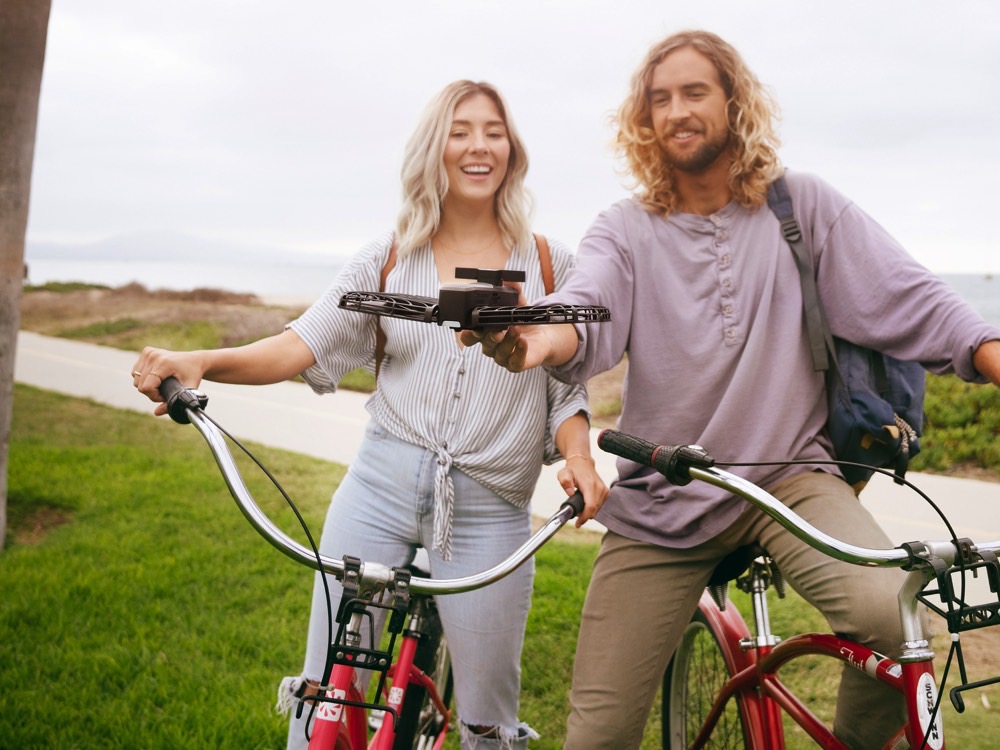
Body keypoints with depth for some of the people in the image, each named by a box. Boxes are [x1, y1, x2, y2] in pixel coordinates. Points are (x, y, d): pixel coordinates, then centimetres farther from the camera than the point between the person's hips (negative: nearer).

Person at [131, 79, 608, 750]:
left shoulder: (549, 266, 5)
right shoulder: (390, 259, 7)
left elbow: (568, 388, 6)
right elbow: (308, 341, -5)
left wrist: (579, 461, -15)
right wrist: (201, 361, -21)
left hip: (488, 509, -1)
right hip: (381, 487, 1)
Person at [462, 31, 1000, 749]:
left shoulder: (801, 205, 3)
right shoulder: (625, 231, 3)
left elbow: (910, 298, -4)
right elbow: (588, 311, -17)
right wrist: (542, 338, -41)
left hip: (787, 477, 0)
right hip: (658, 502, 1)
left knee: (888, 613, -30)